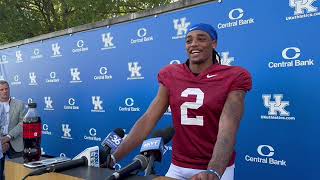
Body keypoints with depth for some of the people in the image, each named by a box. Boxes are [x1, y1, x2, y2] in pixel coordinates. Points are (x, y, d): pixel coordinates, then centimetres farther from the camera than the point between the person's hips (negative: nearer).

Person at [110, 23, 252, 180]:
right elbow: (147, 120, -4)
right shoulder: (171, 76, 0)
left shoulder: (233, 78, -10)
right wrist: (114, 157, -11)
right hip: (177, 167, 3)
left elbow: (227, 129, -22)